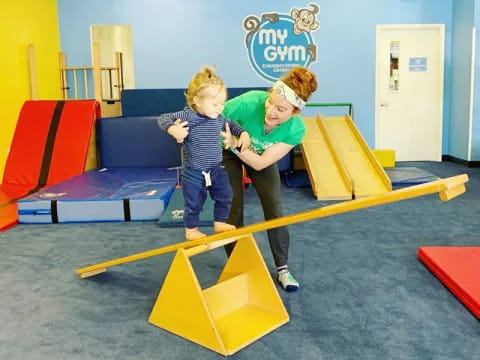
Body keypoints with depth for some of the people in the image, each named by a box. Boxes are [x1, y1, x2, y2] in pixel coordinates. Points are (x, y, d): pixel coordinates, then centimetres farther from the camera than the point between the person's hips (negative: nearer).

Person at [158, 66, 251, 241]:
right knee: (194, 203, 9)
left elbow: (231, 124, 19)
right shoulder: (187, 116, -20)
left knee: (225, 196, 14)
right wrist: (173, 129, -39)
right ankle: (191, 230, 29)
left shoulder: (219, 118, -2)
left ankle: (220, 223, 34)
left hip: (216, 169, 6)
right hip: (193, 173, -5)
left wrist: (243, 133, 3)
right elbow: (163, 118, -20)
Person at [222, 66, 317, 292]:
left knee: (274, 208, -3)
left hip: (260, 156, 2)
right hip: (228, 154, -2)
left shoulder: (295, 130, -31)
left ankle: (282, 268, 12)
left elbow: (260, 163, -29)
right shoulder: (247, 104, -40)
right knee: (233, 211, -5)